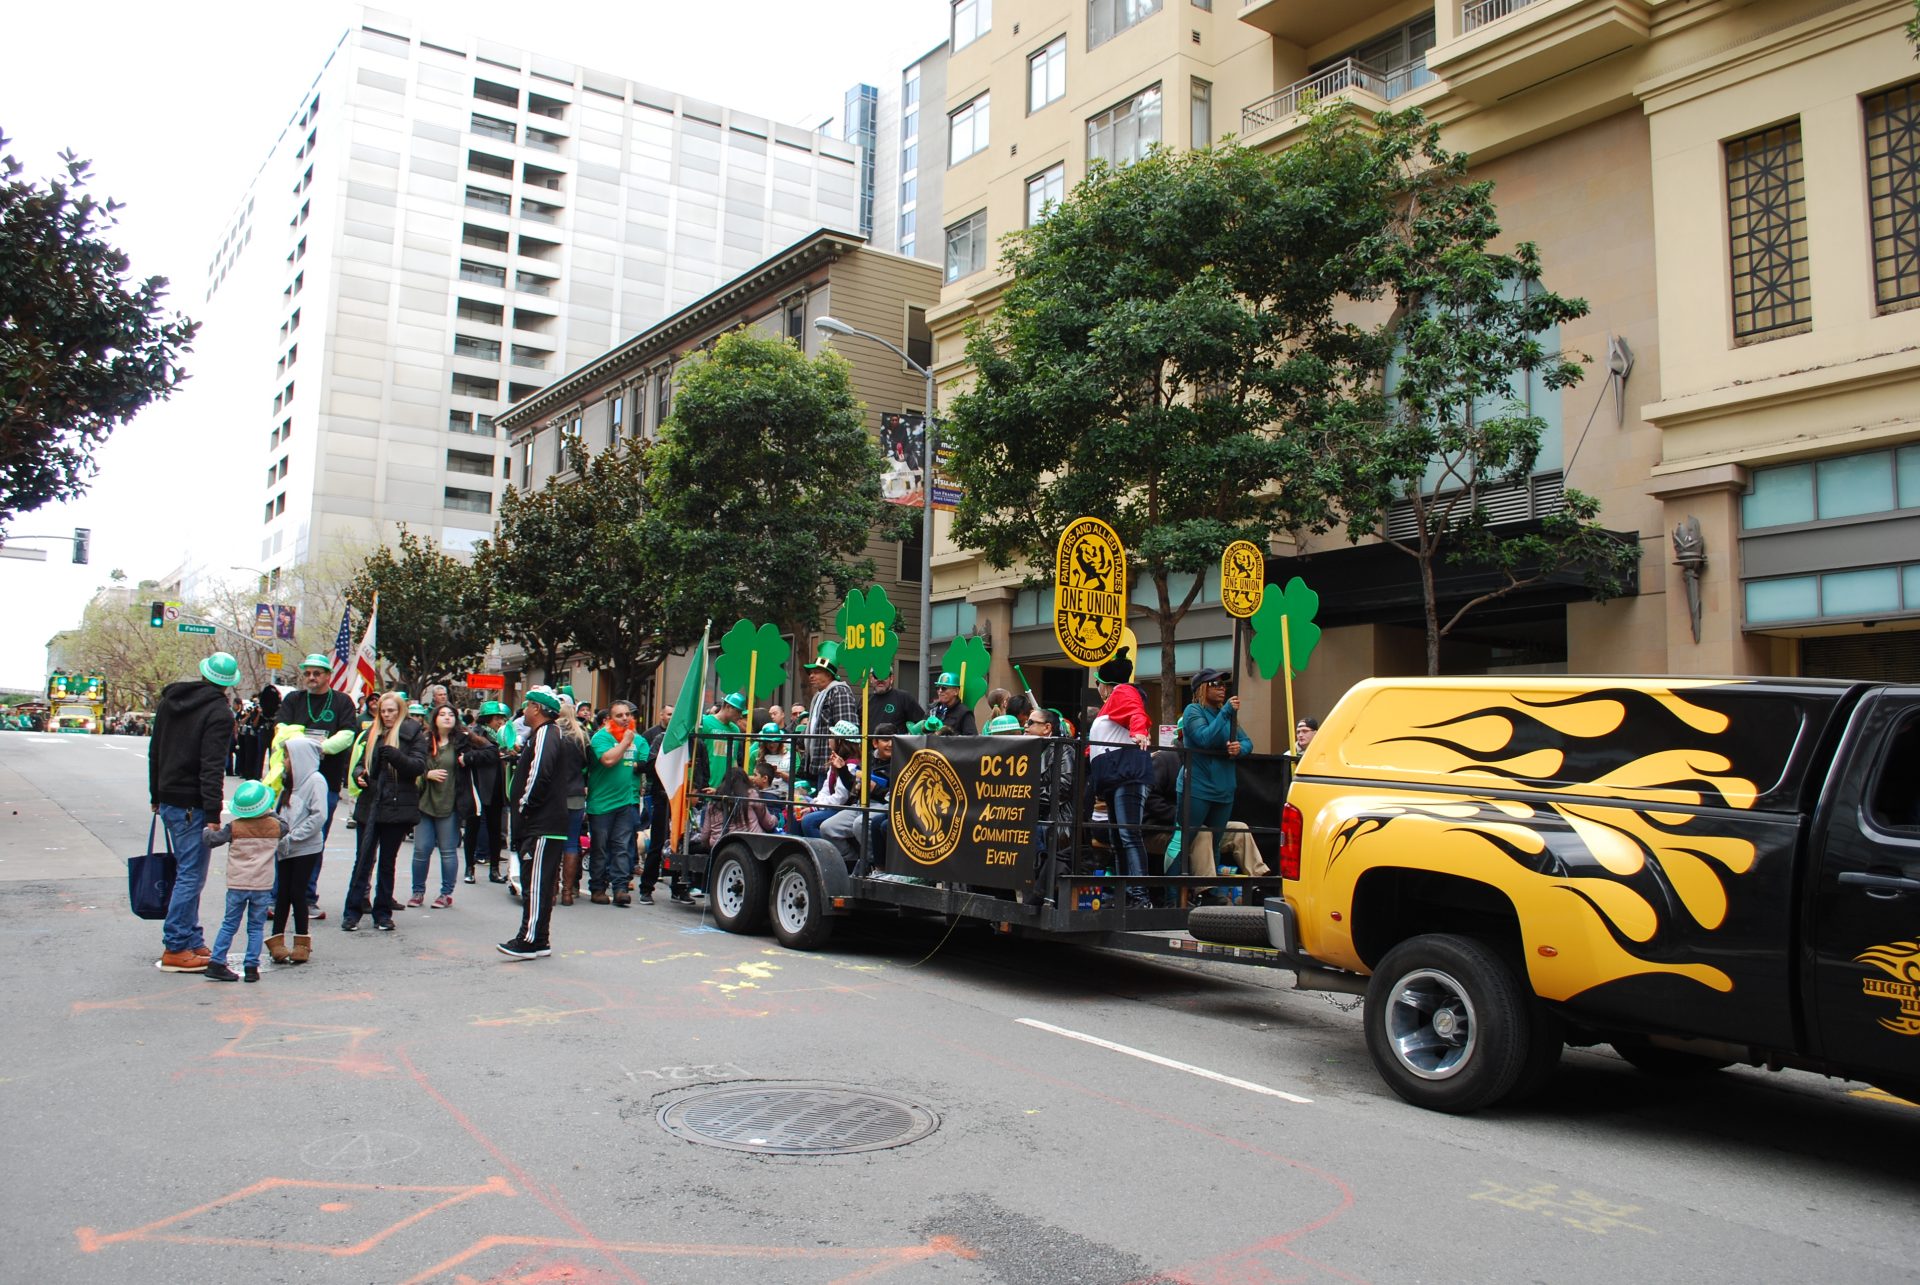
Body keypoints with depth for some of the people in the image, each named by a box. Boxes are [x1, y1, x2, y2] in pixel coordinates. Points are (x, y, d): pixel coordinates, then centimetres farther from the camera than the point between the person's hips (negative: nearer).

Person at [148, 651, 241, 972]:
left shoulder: (169, 700, 12)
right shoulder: (219, 712, -14)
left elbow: (154, 751, 18)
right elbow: (212, 768, -20)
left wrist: (156, 795, 26)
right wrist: (213, 815, -20)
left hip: (168, 799, 8)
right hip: (192, 805, -8)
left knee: (187, 873, 15)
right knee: (190, 876, -3)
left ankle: (192, 942, 20)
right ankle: (174, 949, 0)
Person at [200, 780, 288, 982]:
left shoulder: (234, 828, -5)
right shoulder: (275, 826, -1)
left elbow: (211, 840, -4)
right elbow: (285, 827, 21)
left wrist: (210, 829, 16)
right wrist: (271, 814, 32)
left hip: (236, 885, 0)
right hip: (262, 886, 0)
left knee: (229, 925, 10)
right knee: (256, 927, 6)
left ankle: (216, 963, 7)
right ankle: (251, 967, 3)